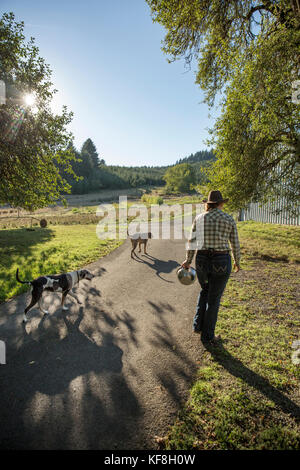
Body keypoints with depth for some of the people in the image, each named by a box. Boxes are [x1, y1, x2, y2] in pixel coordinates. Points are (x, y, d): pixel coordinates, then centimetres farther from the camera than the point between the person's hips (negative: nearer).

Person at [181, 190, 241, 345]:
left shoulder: (199, 218, 1)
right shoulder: (229, 219, -2)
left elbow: (192, 241, 3)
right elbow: (235, 244, 3)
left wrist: (188, 260, 15)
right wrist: (237, 262, 18)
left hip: (202, 260, 2)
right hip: (221, 262, -2)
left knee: (205, 290, 28)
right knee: (214, 298, 11)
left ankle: (198, 324, 25)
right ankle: (207, 335, 23)